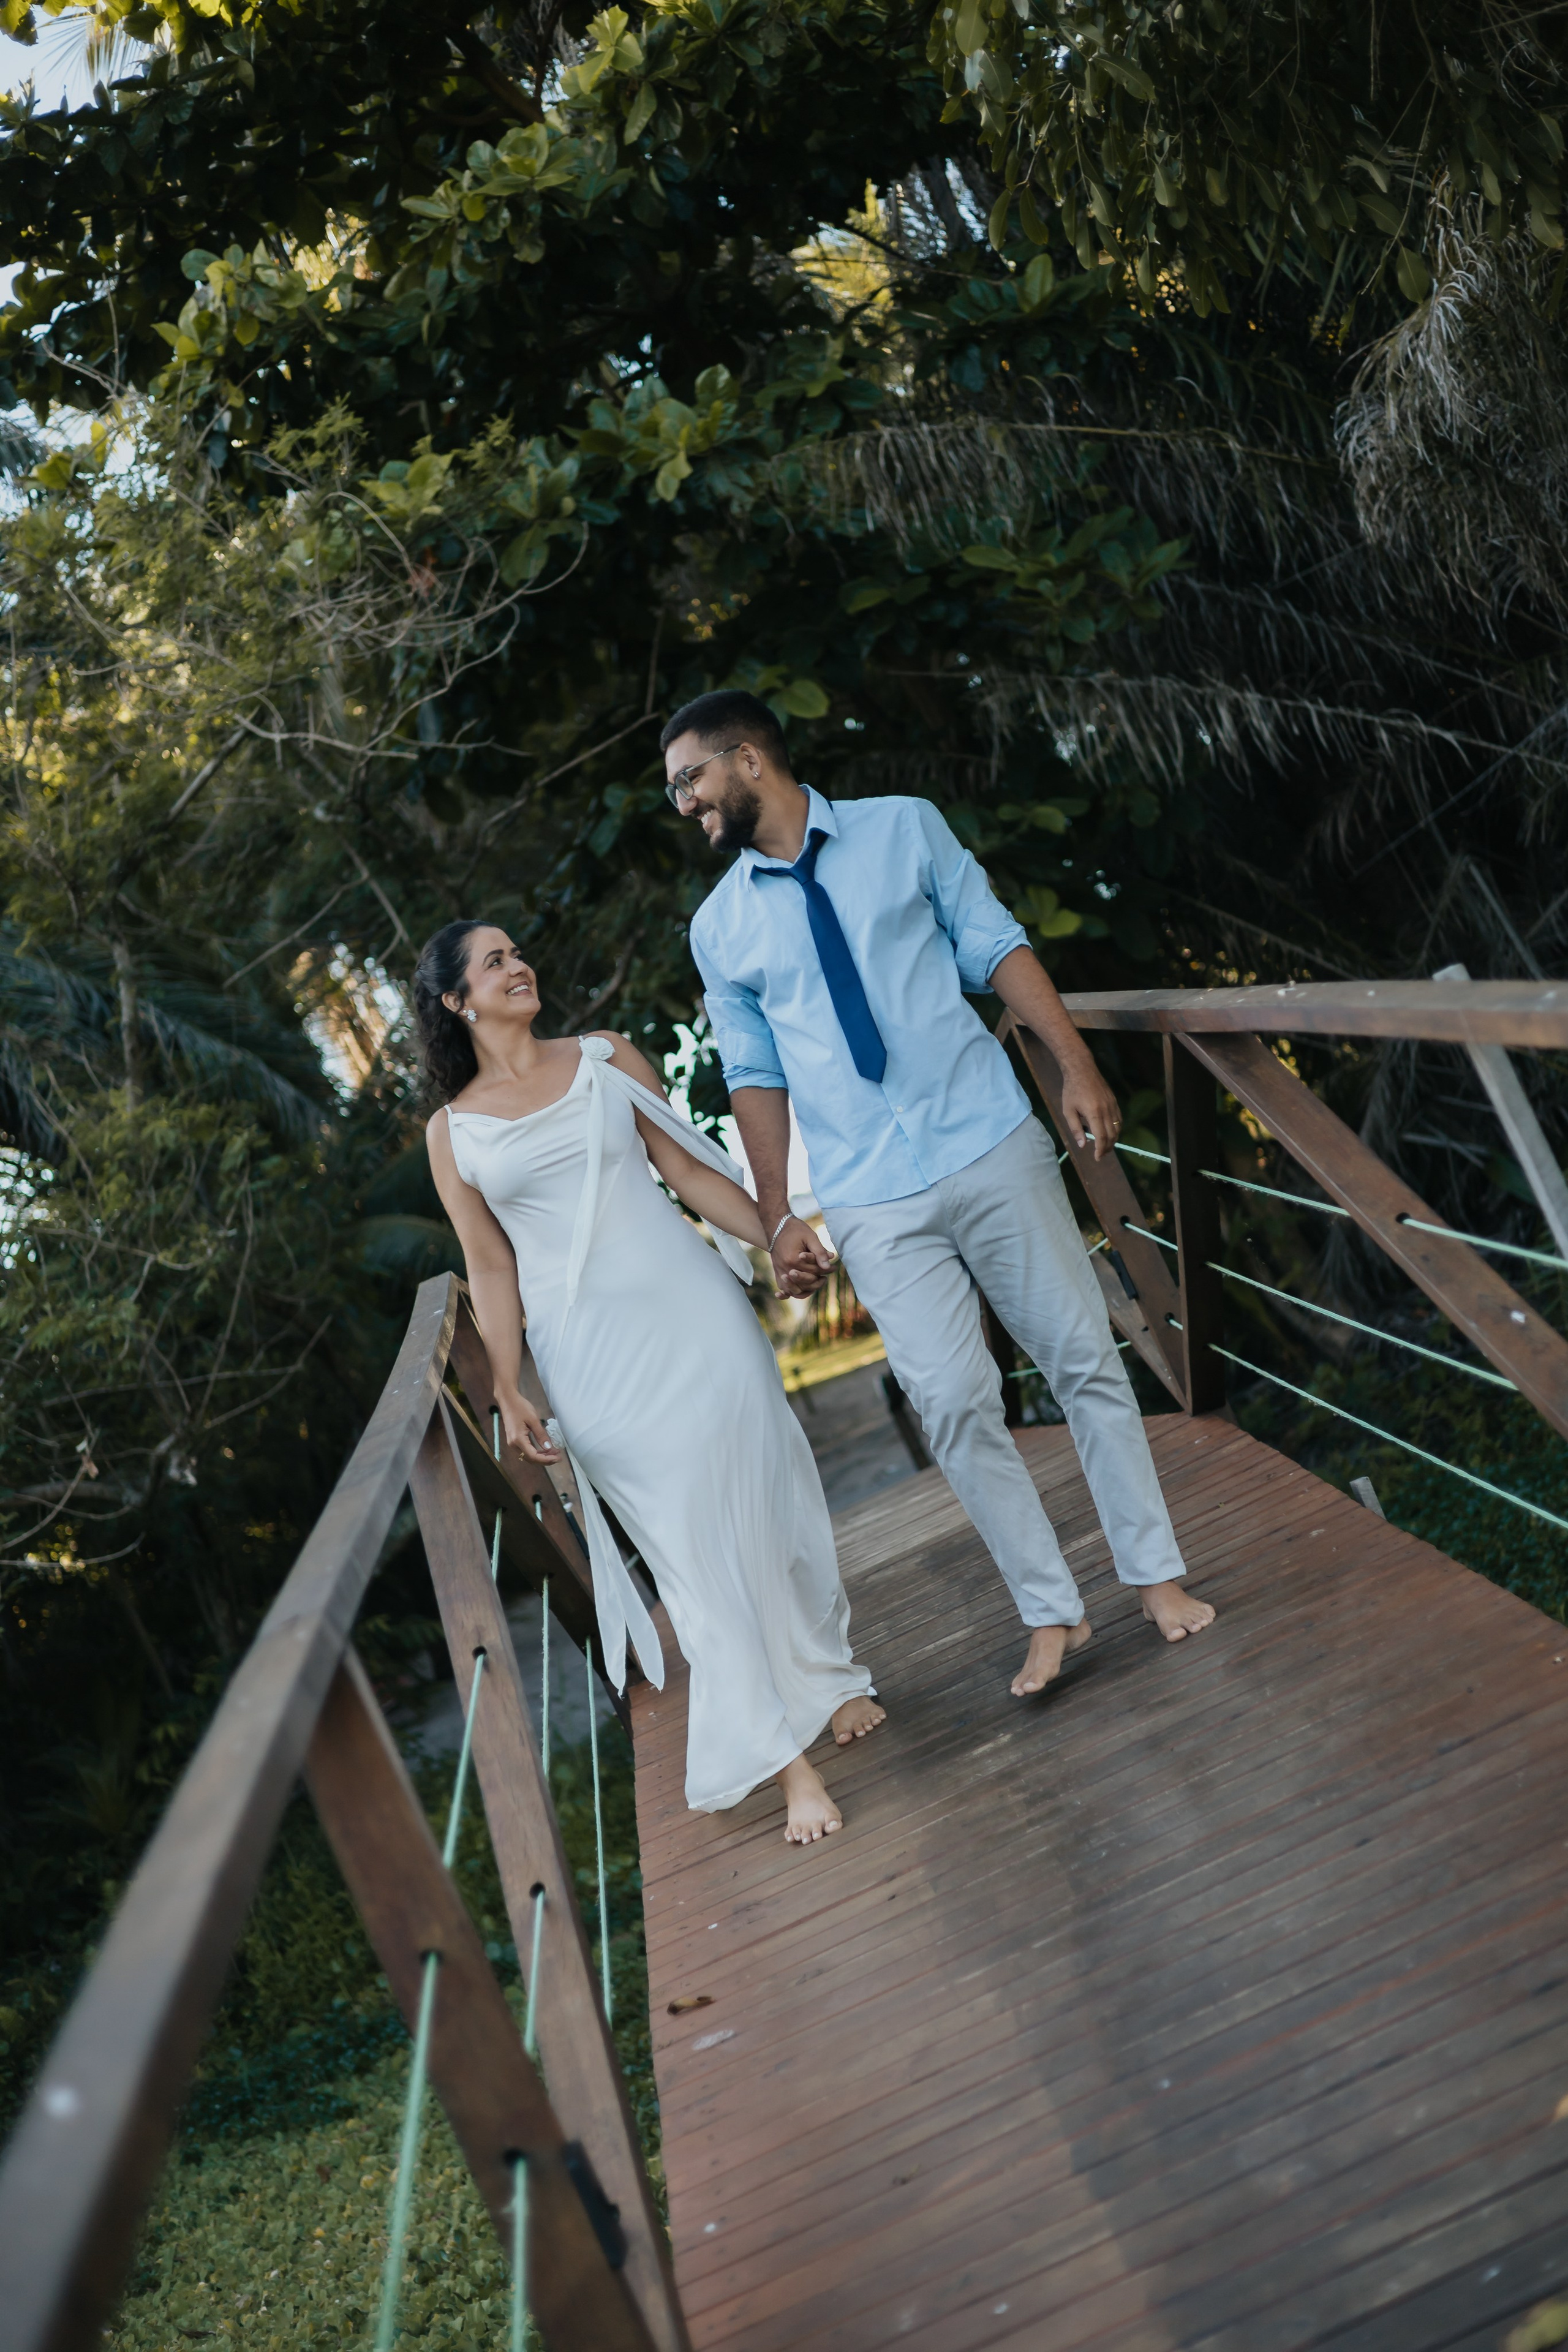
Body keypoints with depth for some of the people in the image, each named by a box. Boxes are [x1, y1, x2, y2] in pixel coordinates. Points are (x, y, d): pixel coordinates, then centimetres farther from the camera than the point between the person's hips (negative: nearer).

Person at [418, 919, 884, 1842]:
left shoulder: (606, 1057, 8)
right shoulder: (453, 1132, 5)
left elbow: (692, 1168, 8)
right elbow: (492, 1266, 5)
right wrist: (509, 1393, 0)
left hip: (691, 1309, 2)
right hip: (592, 1356, -1)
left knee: (766, 1496, 7)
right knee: (688, 1539, -1)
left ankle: (828, 1671, 32)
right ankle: (787, 1758, 7)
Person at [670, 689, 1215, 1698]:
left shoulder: (904, 828, 3)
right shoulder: (720, 926, 7)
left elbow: (995, 946, 4)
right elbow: (756, 1075, 10)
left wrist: (1079, 1068, -4)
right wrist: (779, 1216, 6)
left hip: (993, 1149, 0)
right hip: (872, 1206, 1)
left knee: (1086, 1360, 5)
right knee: (955, 1406, -2)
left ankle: (1158, 1575, 20)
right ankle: (1052, 1614, 13)